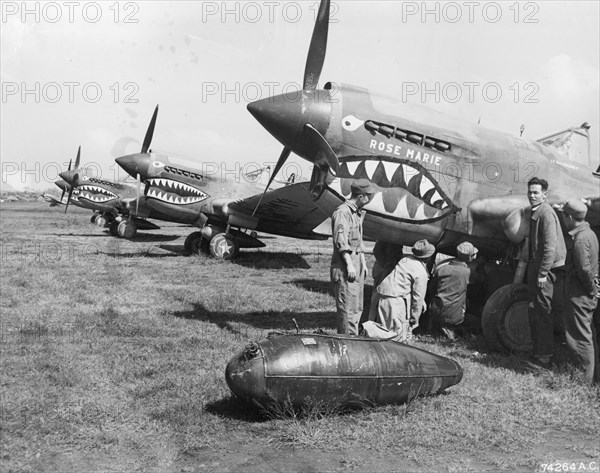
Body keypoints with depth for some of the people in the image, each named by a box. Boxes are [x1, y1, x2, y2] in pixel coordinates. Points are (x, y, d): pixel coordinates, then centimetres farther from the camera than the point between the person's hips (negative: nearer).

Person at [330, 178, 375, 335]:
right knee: (348, 308, -9)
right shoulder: (342, 212, -13)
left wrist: (363, 263, 21)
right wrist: (349, 264, -22)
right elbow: (341, 241, -20)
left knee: (357, 308, 14)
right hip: (345, 267, -10)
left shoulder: (357, 213, 18)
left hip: (357, 265, 10)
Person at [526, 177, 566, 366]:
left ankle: (544, 355, 3)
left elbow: (550, 246, -21)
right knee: (534, 310, 15)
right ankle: (538, 349, 27)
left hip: (546, 268, -10)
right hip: (535, 266, 10)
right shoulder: (535, 212, 14)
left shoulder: (546, 213, -16)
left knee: (541, 311, -5)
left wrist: (543, 273, -21)